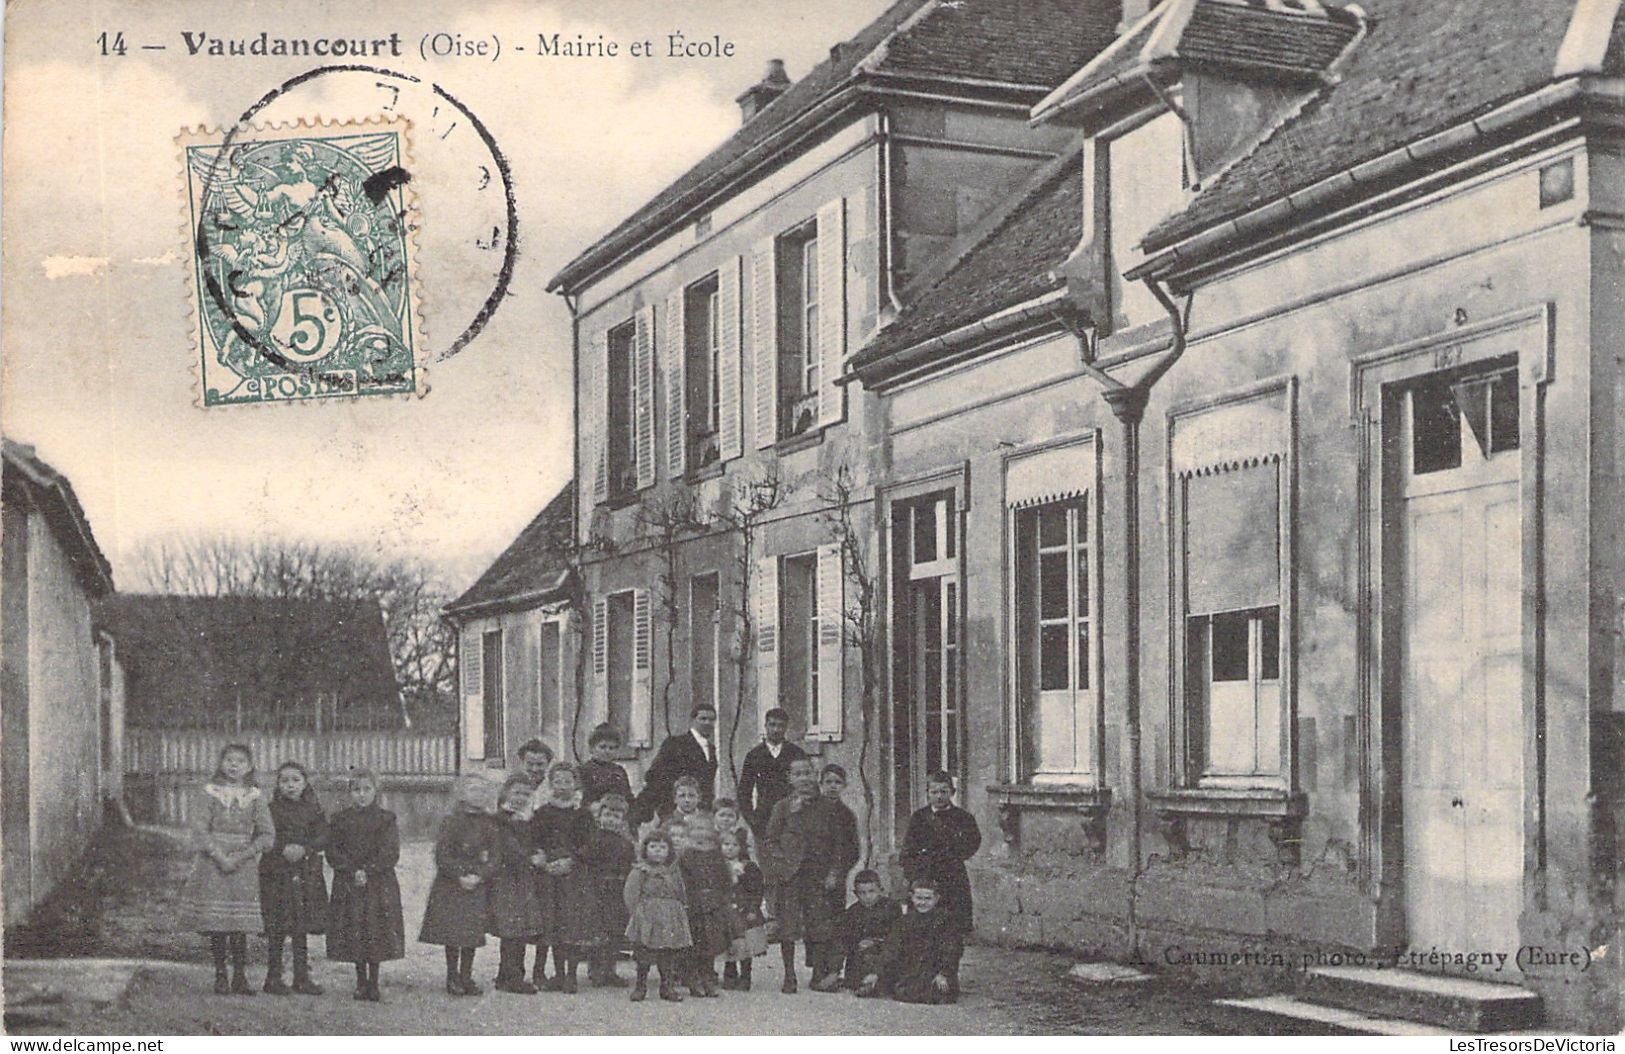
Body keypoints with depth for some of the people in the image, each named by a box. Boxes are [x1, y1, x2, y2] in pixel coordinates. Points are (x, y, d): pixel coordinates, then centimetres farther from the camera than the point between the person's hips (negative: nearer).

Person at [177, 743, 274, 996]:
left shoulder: (254, 797, 7)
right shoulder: (209, 793, 1)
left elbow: (267, 835, 4)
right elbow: (200, 830, -7)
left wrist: (242, 855, -8)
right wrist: (220, 856, -15)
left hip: (241, 866, 1)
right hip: (211, 864, -1)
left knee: (240, 925, -2)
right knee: (215, 924, -2)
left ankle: (240, 976, 4)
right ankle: (220, 976, 7)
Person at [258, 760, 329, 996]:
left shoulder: (313, 810, 9)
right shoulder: (271, 809, 2)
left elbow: (323, 837, -1)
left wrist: (304, 848, -17)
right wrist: (283, 849, -21)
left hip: (307, 872, 3)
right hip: (277, 872, -3)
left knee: (302, 927, 5)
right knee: (276, 929, -2)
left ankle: (302, 978, 11)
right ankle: (273, 977, 6)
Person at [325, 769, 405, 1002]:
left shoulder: (386, 820, 1)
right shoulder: (341, 820, 6)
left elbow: (390, 854, -5)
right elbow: (333, 852, 1)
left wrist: (368, 872, -15)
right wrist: (353, 872, -12)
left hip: (379, 884, -1)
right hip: (348, 885, 1)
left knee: (377, 934, -2)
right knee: (353, 933, 3)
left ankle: (373, 984, 8)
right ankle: (361, 982, 16)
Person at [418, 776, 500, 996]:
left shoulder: (490, 824, 5)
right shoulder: (451, 821, -3)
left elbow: (495, 856, 2)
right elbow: (442, 855, -6)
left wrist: (479, 876, -12)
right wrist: (460, 876, -15)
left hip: (478, 886, 2)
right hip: (451, 885, -2)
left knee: (473, 933, 1)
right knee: (452, 932, -2)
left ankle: (466, 977, 11)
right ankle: (452, 978, 8)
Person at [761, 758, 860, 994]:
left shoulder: (828, 808, 7)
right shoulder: (783, 807, 5)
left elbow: (838, 845, 8)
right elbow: (770, 840, 6)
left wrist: (834, 872, -1)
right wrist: (781, 861, -6)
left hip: (818, 874, 1)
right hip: (788, 874, 0)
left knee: (819, 924, -4)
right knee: (787, 926, -2)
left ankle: (818, 974, 4)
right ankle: (789, 976, 5)